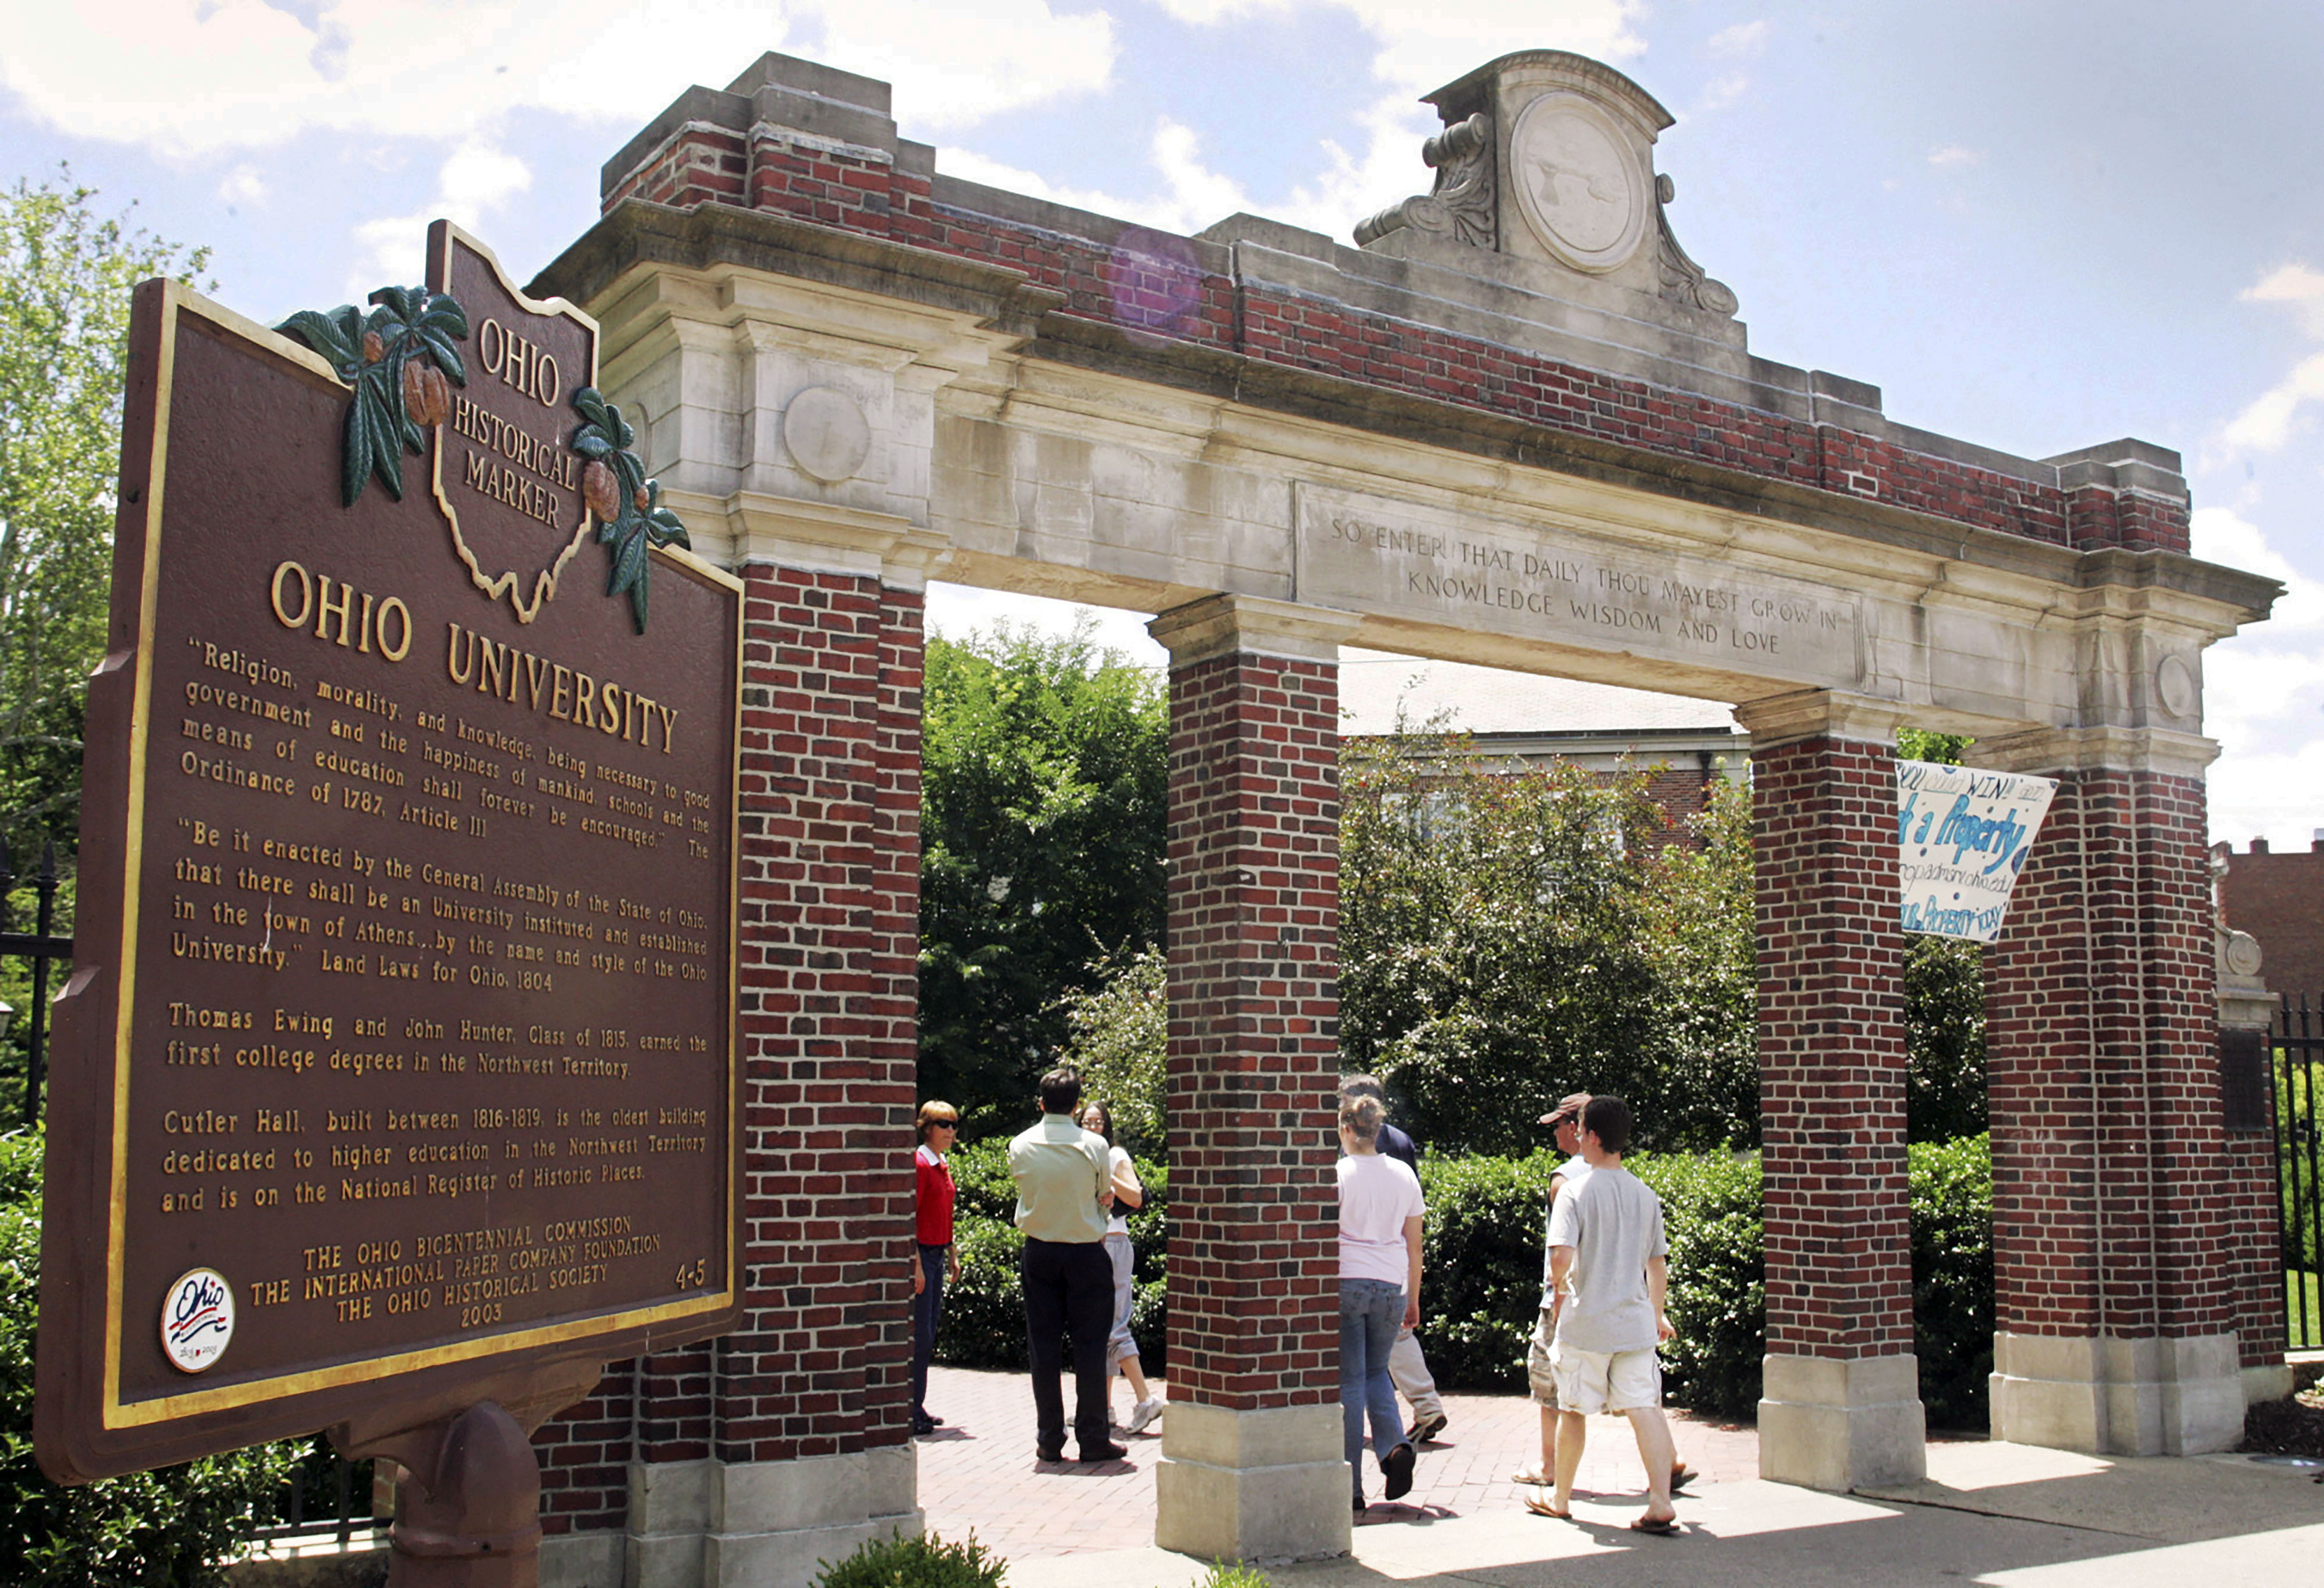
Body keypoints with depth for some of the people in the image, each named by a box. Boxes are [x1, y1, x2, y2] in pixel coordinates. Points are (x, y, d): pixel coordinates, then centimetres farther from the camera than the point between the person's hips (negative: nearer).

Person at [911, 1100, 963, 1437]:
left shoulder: (943, 1166, 14)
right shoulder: (919, 1164, -13)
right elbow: (910, 1217, -17)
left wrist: (953, 1255, 20)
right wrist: (916, 1265, -21)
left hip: (937, 1254, 9)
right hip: (922, 1254, -9)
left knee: (929, 1333, 11)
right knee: (920, 1336, -8)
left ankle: (918, 1408, 17)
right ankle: (911, 1412, -3)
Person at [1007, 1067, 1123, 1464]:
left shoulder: (1020, 1147, -3)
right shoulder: (1094, 1146, -10)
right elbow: (1106, 1197, 3)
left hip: (1038, 1253, 2)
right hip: (1086, 1252, -2)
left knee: (1044, 1347, 7)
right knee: (1090, 1346, 3)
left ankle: (1049, 1440, 10)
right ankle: (1092, 1440, 4)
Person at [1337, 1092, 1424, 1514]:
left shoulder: (1338, 1174, -5)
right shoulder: (1403, 1175, 7)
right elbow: (1414, 1244, 11)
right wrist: (1414, 1299, 19)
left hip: (1346, 1283, -4)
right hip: (1391, 1286, 4)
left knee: (1349, 1381, 2)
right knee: (1376, 1371, 22)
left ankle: (1351, 1489, 3)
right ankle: (1395, 1445, -3)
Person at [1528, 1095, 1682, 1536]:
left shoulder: (1575, 1193, -10)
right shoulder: (1645, 1195, 6)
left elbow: (1560, 1256, -22)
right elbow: (1658, 1264, 13)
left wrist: (1559, 1287, 0)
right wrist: (1658, 1314, 27)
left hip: (1585, 1325, -4)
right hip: (1636, 1324, 4)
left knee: (1572, 1411, 10)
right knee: (1646, 1409, -1)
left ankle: (1561, 1500, 24)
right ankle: (1661, 1503, -11)